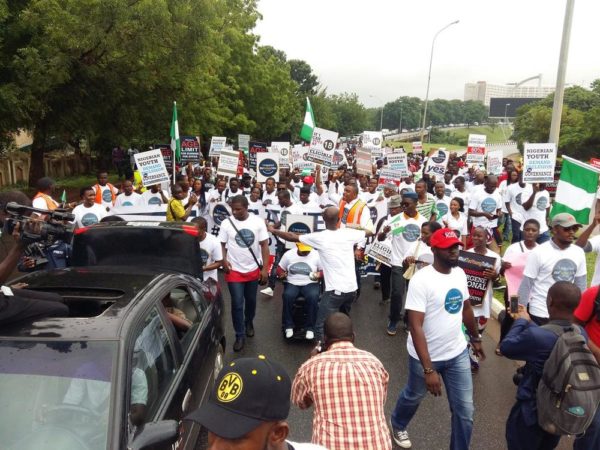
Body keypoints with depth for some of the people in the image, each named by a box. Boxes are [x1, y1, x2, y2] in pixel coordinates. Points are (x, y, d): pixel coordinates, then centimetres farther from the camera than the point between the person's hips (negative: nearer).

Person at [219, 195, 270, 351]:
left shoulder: (258, 221, -7)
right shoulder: (226, 223, -8)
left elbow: (264, 245, -4)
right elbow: (221, 244, -1)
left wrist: (265, 268, -8)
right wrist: (224, 261, -19)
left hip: (253, 270, 1)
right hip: (234, 271, -1)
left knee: (251, 300, 18)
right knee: (237, 304, 0)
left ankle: (249, 323, 45)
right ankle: (240, 335, 14)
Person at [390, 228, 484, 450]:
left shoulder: (460, 273, -2)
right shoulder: (421, 280, -24)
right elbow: (415, 327, -27)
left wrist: (476, 337, 23)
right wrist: (429, 369, -29)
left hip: (458, 353, 5)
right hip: (426, 356, -4)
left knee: (465, 410, 7)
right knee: (413, 396, 22)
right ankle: (397, 426, 53)